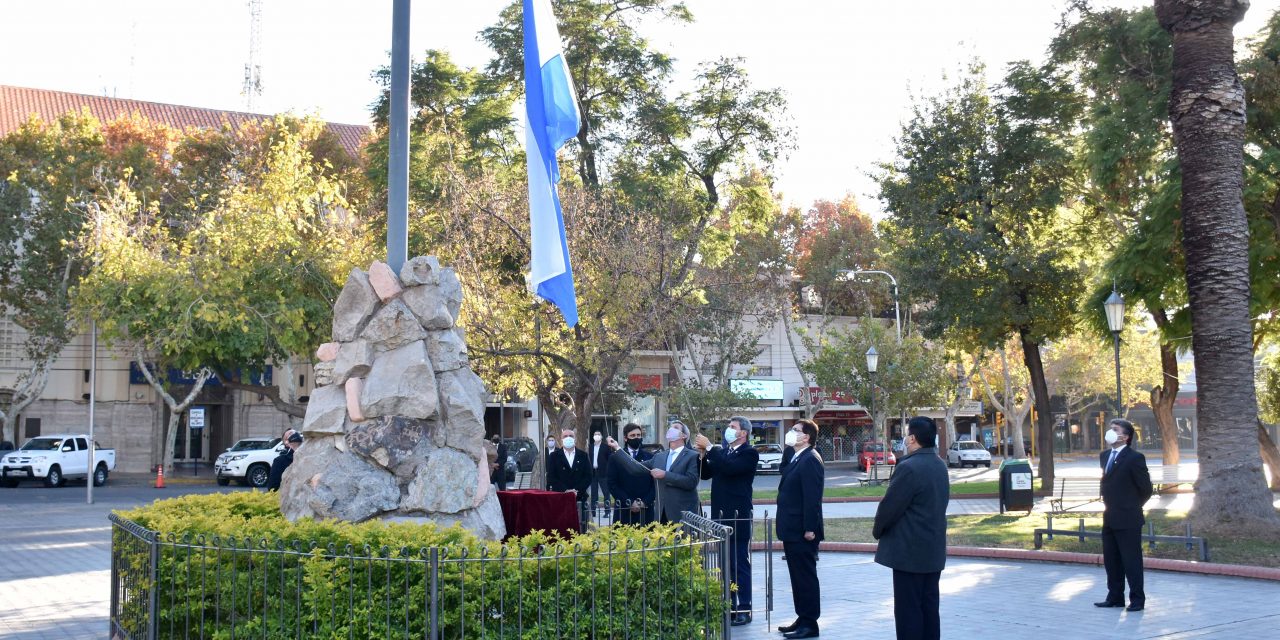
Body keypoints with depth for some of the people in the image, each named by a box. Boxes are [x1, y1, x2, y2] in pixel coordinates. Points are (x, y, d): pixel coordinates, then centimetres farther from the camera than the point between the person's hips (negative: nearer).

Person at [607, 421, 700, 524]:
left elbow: (691, 482, -15)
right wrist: (617, 448, 10)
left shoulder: (693, 456, -3)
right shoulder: (659, 457, 16)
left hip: (684, 515, -5)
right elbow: (636, 469, 11)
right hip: (663, 514, 5)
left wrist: (665, 475, -15)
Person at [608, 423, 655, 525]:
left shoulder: (650, 457, 11)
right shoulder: (616, 458, 6)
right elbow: (612, 484, 1)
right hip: (623, 510, -1)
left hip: (646, 510, 1)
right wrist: (629, 503, -7)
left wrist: (645, 502, -6)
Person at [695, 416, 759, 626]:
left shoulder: (749, 453, -9)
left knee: (740, 564, -3)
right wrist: (703, 454, -4)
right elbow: (705, 474, 12)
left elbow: (730, 467, -25)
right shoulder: (722, 452, 14)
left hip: (738, 517, -8)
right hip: (720, 516, 8)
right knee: (725, 564, 13)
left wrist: (710, 448, -21)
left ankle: (744, 609, 2)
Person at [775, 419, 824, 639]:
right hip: (792, 531, 10)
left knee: (806, 577, -3)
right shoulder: (797, 459, 16)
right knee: (798, 577, 15)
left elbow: (812, 497, -21)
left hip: (802, 532, -10)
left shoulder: (810, 460, -16)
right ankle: (803, 619, 23)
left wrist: (809, 529, -23)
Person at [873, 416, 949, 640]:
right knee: (929, 606, 13)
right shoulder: (939, 465, 9)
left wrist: (877, 530, 1)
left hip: (910, 551, -9)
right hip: (934, 549, 9)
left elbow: (890, 506, -17)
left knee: (908, 609, -3)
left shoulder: (909, 468, -20)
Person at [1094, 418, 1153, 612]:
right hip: (1109, 518, 8)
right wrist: (1108, 503, 15)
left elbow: (1146, 488, -9)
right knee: (1111, 560, 13)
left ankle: (1137, 599, 7)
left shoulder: (1135, 458, -13)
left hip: (1128, 520, -8)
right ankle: (1115, 597, 22)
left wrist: (1132, 507, 1)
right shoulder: (1104, 456, 11)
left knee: (1132, 560, -1)